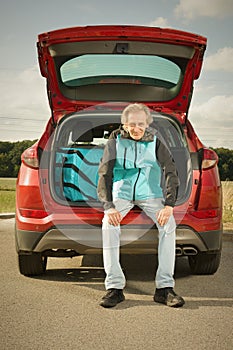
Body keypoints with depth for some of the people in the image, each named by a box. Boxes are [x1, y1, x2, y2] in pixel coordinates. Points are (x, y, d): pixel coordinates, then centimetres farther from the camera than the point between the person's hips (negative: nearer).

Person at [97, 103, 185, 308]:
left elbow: (171, 172, -12)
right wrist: (108, 206, -26)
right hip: (121, 192, 0)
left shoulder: (155, 141, -8)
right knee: (108, 225, -28)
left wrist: (169, 205, -25)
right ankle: (114, 287, -24)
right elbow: (104, 172, -12)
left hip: (149, 193, 0)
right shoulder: (116, 139, -9)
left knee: (168, 224, -25)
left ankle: (165, 287, -20)